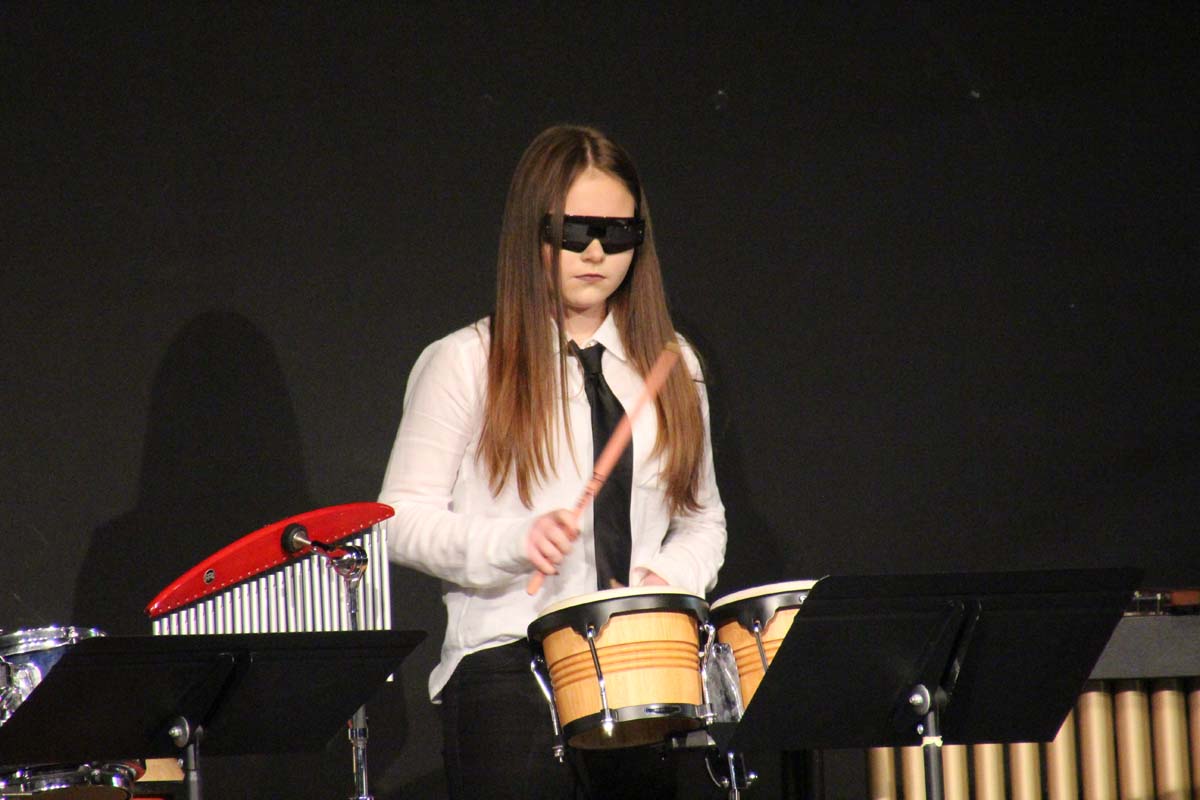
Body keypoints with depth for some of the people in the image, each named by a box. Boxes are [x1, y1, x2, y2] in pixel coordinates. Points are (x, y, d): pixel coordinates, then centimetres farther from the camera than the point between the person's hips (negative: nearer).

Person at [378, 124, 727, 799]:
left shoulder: (670, 365, 14)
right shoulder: (463, 365, 2)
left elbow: (701, 519, 20)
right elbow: (403, 520, -1)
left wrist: (672, 579, -1)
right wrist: (513, 542, -17)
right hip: (506, 669, -3)